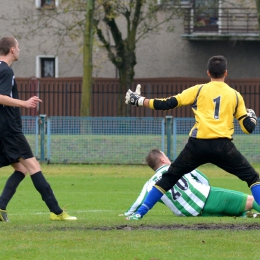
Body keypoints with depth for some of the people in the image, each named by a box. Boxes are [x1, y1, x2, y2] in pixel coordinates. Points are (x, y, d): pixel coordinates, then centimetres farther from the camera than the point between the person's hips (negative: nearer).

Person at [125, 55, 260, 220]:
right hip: (223, 147, -1)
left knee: (169, 177, 15)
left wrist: (139, 100, 17)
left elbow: (168, 103, 7)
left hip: (198, 145, 1)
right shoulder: (235, 95, 12)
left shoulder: (199, 90, 9)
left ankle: (140, 212, 12)